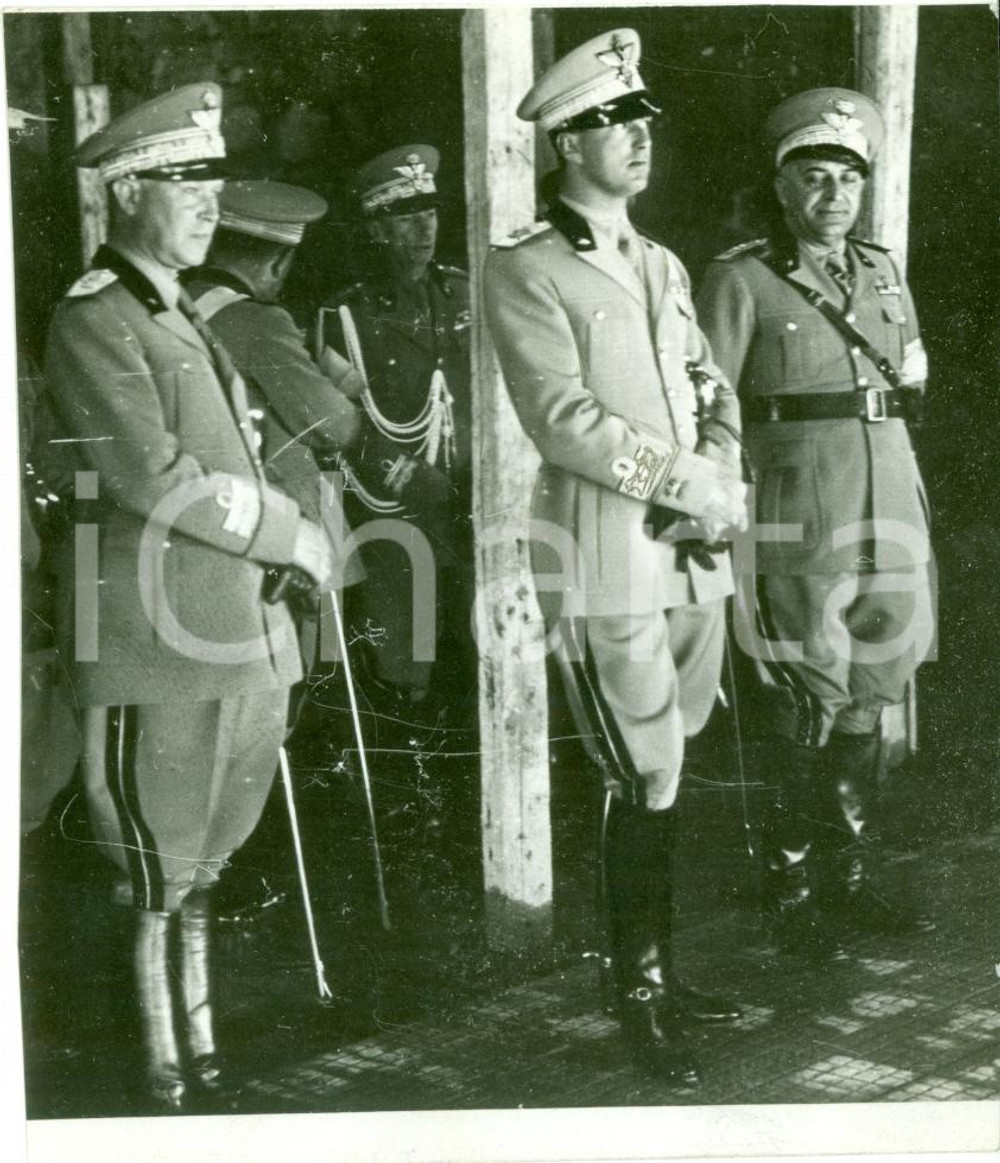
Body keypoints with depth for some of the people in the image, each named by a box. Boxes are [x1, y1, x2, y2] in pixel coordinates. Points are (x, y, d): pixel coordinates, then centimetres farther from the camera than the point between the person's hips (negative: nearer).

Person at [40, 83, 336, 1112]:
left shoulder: (184, 319, 19)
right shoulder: (90, 321, -10)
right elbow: (155, 476, -19)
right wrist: (288, 534, -11)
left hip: (238, 638, 8)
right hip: (155, 643, -8)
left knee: (205, 863, 16)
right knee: (156, 880, 2)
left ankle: (202, 1046, 28)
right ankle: (162, 1067, 14)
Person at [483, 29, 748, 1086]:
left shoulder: (662, 267, 19)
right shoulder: (522, 270, -4)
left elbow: (712, 391, 16)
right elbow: (563, 418, -14)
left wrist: (723, 480, -4)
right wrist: (687, 482, -13)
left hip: (694, 554, 7)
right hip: (609, 561, -6)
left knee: (668, 775, 11)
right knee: (649, 782, -4)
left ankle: (659, 972, 23)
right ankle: (639, 996, 10)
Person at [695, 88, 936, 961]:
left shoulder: (884, 273, 14)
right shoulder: (742, 280, -3)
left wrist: (915, 513, 16)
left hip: (890, 512, 6)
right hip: (801, 518, -6)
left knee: (867, 700, 10)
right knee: (808, 708, -2)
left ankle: (846, 877, 22)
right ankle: (793, 888, 10)